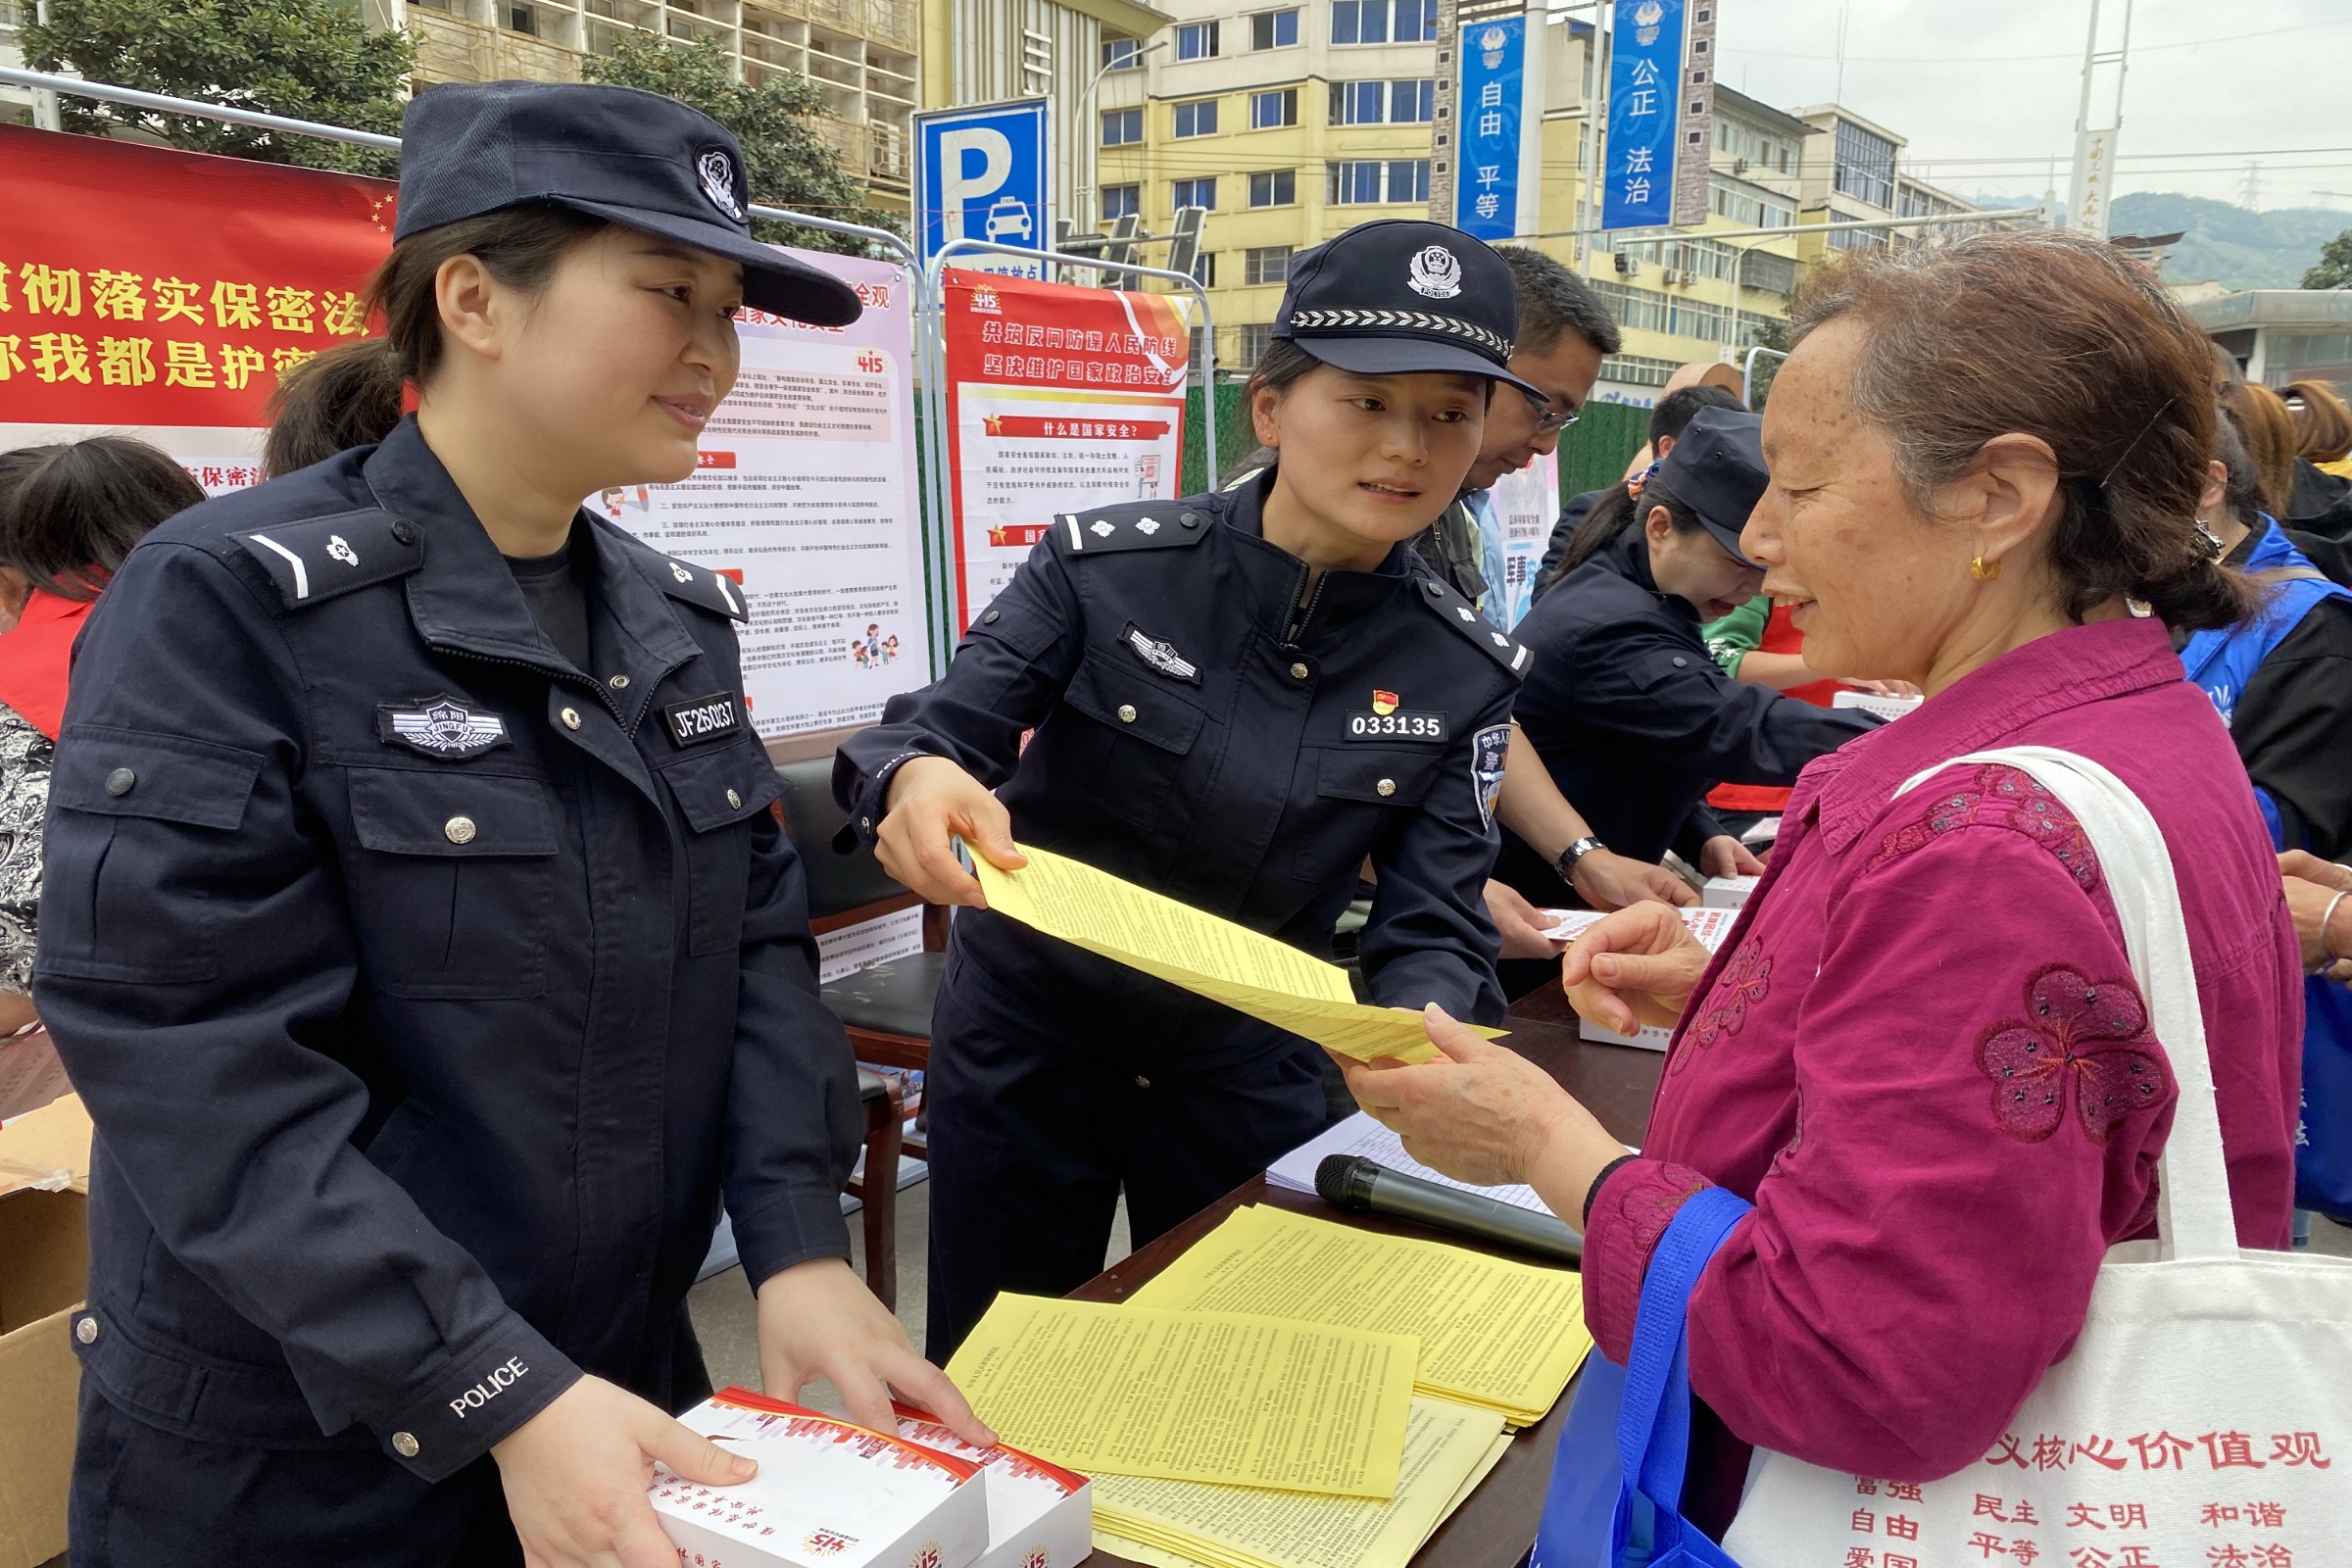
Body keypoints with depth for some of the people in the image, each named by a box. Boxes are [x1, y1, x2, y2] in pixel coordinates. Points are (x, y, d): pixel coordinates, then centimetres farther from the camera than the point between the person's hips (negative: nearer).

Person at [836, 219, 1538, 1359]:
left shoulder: (1465, 671, -8)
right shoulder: (1105, 565, -15)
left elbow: (1434, 921, -10)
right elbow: (944, 722, -16)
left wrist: (1419, 1033, -32)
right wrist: (916, 779, -41)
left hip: (1246, 1076, 2)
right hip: (1028, 1042, -1)